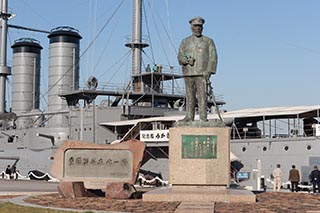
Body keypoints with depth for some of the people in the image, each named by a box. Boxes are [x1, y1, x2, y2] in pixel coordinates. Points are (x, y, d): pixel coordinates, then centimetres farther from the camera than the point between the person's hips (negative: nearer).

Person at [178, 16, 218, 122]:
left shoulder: (208, 41, 9)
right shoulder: (185, 42, 15)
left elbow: (213, 57, 2)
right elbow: (180, 56, 8)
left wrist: (209, 71, -11)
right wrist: (186, 60, -15)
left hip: (202, 73, -2)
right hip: (188, 73, 2)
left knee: (202, 95, -8)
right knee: (189, 95, 4)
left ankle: (203, 117, -7)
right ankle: (189, 116, 10)